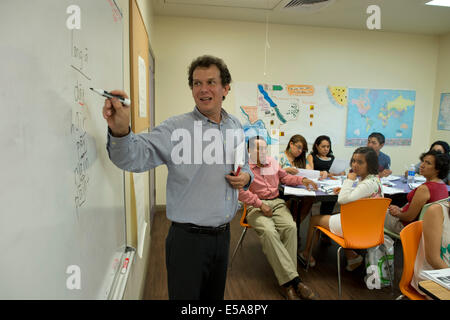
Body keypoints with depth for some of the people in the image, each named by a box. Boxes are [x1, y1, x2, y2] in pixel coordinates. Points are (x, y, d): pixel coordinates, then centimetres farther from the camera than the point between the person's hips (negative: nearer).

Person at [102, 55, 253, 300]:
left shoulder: (236, 128, 6)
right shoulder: (176, 128, -13)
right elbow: (134, 157, -25)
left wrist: (246, 177, -2)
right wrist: (120, 131, -45)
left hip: (222, 234, 6)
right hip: (188, 238, -5)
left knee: (215, 295, 24)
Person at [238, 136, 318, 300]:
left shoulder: (273, 162, 21)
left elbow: (285, 177, 31)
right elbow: (241, 191, -10)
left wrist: (303, 180, 15)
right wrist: (260, 204, -16)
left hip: (277, 202, 5)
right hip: (256, 207, -4)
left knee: (290, 226, -27)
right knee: (269, 231, -35)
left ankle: (287, 281, -24)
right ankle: (294, 279, -31)